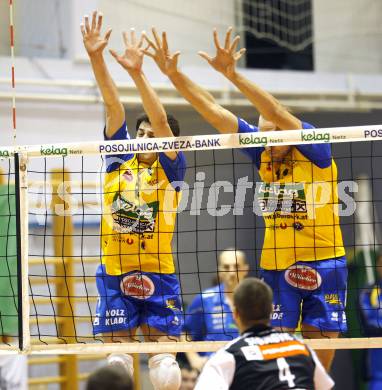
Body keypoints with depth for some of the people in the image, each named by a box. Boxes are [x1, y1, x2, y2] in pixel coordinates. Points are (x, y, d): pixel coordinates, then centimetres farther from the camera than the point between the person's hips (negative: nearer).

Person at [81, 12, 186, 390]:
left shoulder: (170, 169, -2)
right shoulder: (119, 161, 6)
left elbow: (161, 121, -17)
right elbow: (113, 107, -3)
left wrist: (137, 73, -28)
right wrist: (96, 58, -11)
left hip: (158, 276, -3)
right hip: (114, 274, 3)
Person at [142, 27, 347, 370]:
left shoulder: (316, 151, -11)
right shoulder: (263, 153, 1)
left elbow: (275, 111, -26)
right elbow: (212, 110, -2)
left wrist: (233, 75, -37)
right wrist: (174, 73, -10)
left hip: (324, 265, -3)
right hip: (276, 265, 3)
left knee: (320, 359, 0)